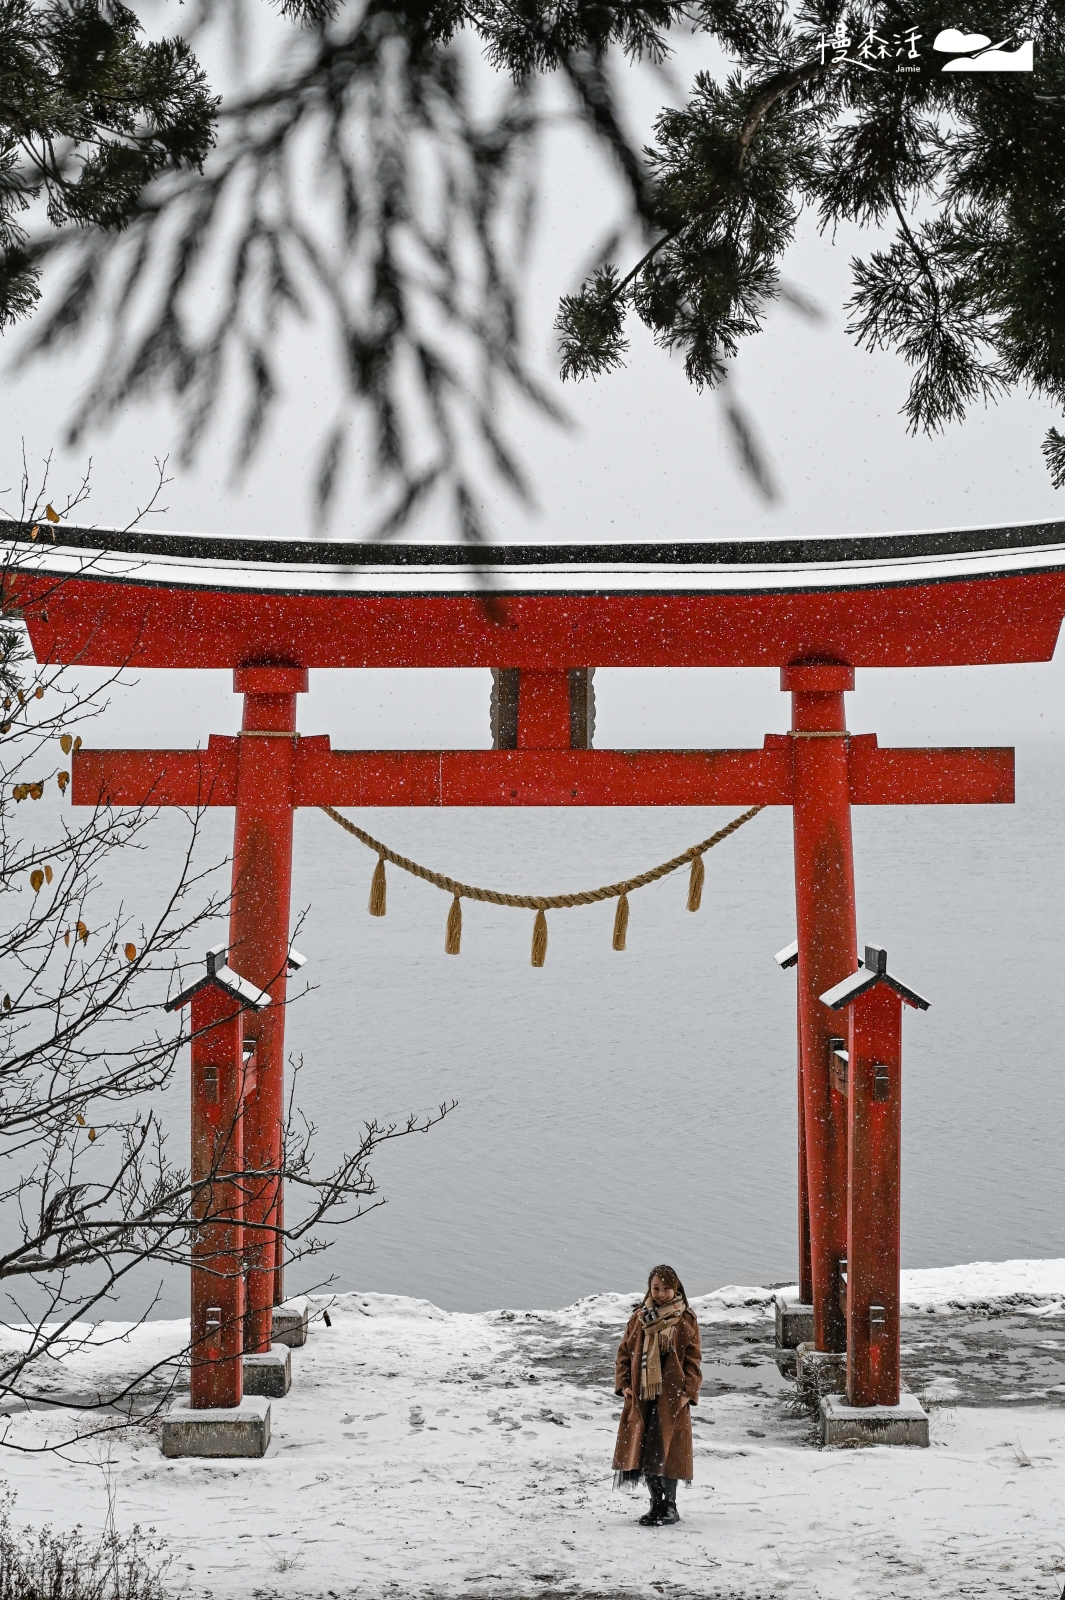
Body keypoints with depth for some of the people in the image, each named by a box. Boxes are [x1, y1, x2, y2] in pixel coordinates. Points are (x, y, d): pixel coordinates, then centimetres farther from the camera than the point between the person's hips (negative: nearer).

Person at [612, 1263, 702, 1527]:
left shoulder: (686, 1320, -1)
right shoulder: (639, 1318, 8)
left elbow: (694, 1359, -2)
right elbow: (625, 1352, 11)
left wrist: (688, 1391, -11)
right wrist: (623, 1383, 0)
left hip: (672, 1396, -4)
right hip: (641, 1396, 4)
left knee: (667, 1452, -3)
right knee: (643, 1451, 6)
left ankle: (669, 1507, 8)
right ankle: (656, 1504, 18)